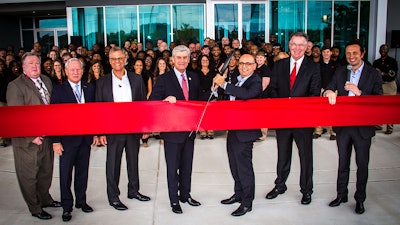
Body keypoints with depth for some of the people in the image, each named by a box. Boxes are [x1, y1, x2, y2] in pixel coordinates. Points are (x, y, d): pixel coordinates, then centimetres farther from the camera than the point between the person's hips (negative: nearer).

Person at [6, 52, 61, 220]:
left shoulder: (47, 80, 10)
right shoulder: (15, 86, -12)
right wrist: (31, 137, -18)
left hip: (47, 136, 7)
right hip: (28, 140, -6)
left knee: (46, 171, 20)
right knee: (29, 175, 7)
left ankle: (45, 198, 40)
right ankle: (35, 208, 22)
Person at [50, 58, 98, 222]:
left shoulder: (89, 88, 6)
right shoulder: (59, 90, -4)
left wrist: (96, 133, 6)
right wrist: (56, 141, -11)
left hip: (85, 137, 3)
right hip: (67, 139, -3)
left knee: (83, 172, 14)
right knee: (66, 174, 5)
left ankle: (81, 201, 29)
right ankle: (67, 207, 19)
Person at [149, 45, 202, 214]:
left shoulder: (194, 78, 8)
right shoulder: (164, 79, -7)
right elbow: (152, 101, -11)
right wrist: (165, 100, -30)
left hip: (190, 130, 5)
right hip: (172, 131, -4)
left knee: (187, 166, 17)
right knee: (173, 167, 6)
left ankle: (185, 194, 33)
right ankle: (174, 200, 20)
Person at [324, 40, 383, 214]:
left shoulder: (373, 74, -4)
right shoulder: (340, 72, 6)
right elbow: (329, 89, -3)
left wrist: (359, 92, -23)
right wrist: (329, 92, -26)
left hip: (363, 126, -3)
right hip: (343, 125, 3)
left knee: (362, 164, 7)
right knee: (343, 162, 15)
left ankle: (360, 199, 22)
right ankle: (341, 195, 30)